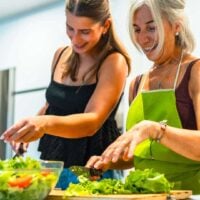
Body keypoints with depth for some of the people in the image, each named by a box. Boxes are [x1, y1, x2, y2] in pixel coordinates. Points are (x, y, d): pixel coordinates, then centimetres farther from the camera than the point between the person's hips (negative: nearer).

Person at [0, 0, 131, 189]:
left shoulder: (114, 62, -15)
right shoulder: (61, 55, 4)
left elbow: (92, 121, -27)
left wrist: (46, 123, -45)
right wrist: (26, 129, 0)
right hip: (53, 160, 6)